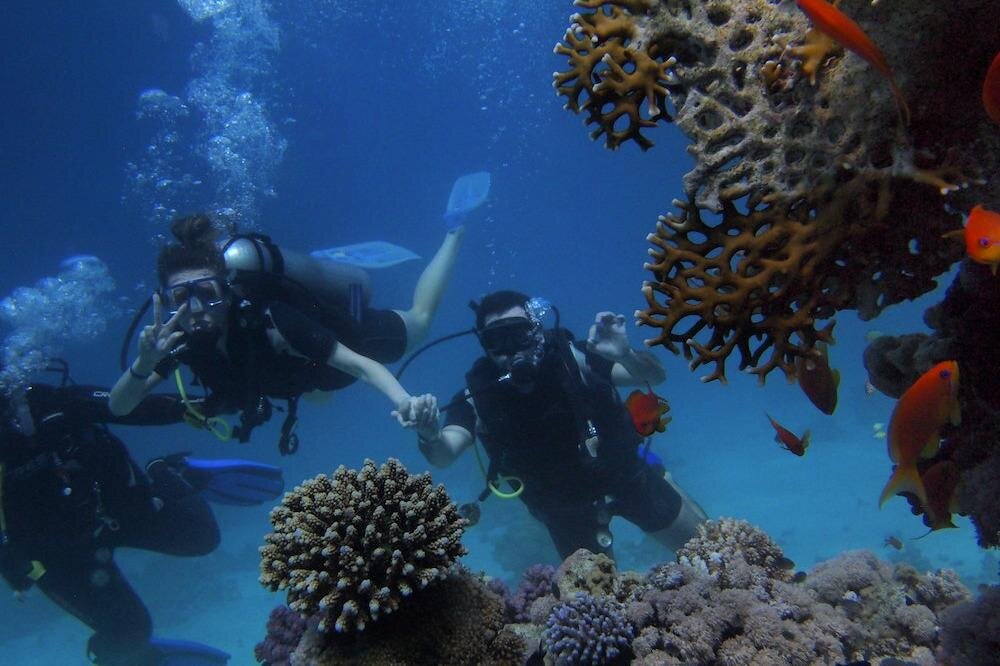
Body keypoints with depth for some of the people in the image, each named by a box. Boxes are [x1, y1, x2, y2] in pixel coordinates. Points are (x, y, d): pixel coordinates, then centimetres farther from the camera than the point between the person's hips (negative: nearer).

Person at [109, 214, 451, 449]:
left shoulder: (268, 323, -44)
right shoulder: (181, 338, -28)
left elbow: (361, 365, -46)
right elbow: (119, 407, -26)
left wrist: (405, 402, -66)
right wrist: (144, 363, -47)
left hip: (354, 335, -5)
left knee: (418, 318, 23)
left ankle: (454, 231, 41)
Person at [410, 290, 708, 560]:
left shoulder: (570, 356, -24)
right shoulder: (479, 396, -21)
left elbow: (655, 376, -20)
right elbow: (443, 455, -34)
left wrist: (626, 355, -42)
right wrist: (429, 435, -58)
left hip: (625, 471, 0)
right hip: (565, 508, 0)